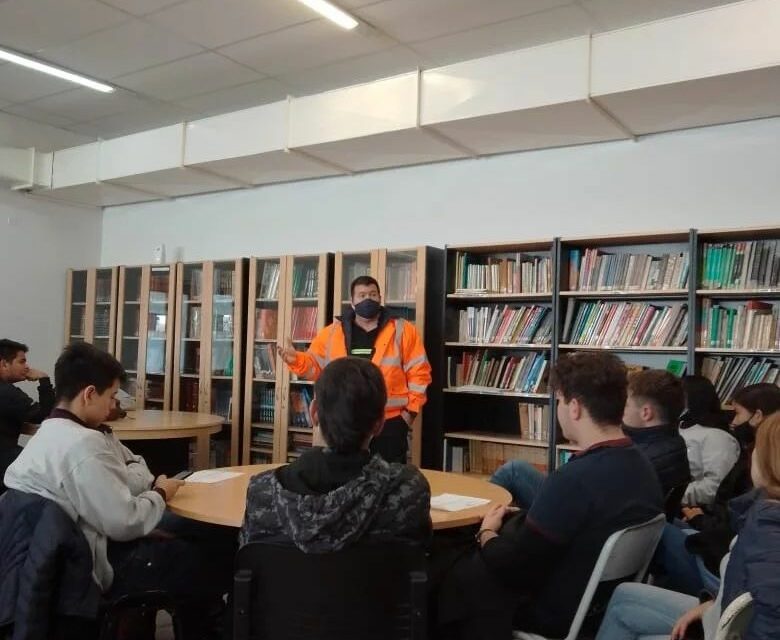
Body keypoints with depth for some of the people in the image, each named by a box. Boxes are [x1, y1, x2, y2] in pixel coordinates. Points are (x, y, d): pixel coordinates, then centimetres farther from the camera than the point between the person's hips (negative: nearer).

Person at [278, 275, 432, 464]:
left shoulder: (402, 331, 0)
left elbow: (419, 372, 0)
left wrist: (411, 409, -4)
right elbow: (315, 366, 9)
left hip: (389, 423, -2)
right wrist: (297, 360, -11)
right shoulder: (332, 332, 5)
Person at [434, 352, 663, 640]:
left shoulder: (573, 479, -31)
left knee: (452, 572, 11)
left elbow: (512, 568, -22)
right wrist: (503, 530, 9)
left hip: (559, 613, -7)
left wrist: (486, 534, -3)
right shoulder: (643, 466, -4)